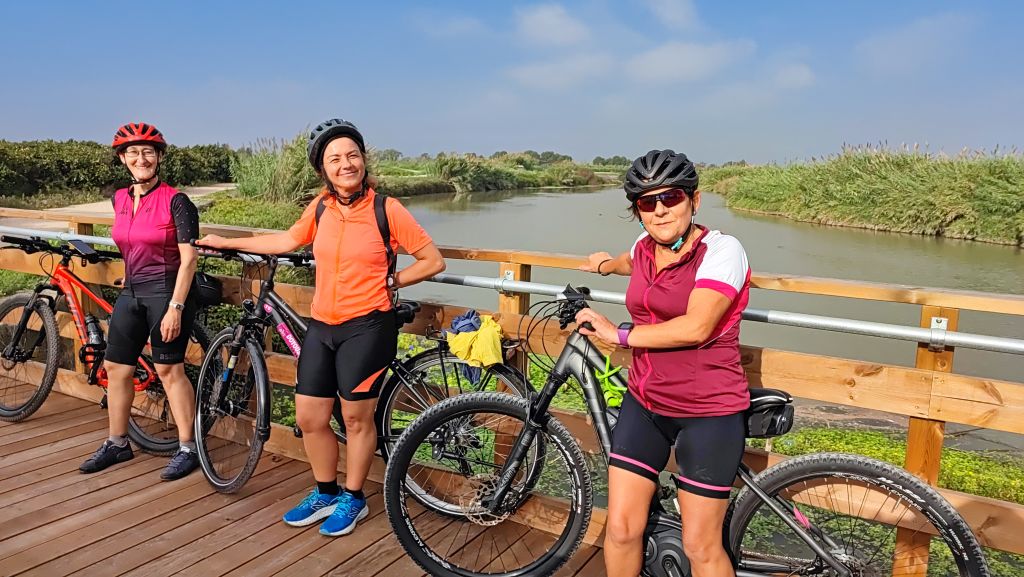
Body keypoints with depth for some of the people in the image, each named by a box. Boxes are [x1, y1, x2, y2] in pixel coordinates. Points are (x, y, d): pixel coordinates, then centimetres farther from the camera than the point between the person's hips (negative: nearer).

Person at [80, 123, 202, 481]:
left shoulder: (175, 201, -12)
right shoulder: (120, 200, 8)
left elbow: (188, 258, -15)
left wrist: (175, 307, -19)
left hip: (167, 292, -7)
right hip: (131, 292, 7)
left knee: (168, 369, -3)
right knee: (115, 367, 11)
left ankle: (187, 449, 9)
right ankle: (117, 444, 27)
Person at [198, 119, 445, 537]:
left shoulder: (386, 209, -11)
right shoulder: (321, 207, 3)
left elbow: (433, 261, -6)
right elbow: (287, 241, 19)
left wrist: (389, 282, -5)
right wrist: (225, 243, 24)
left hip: (366, 328, -5)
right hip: (322, 326, 5)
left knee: (356, 419, 8)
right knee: (309, 417, 11)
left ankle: (353, 498, 30)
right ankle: (325, 493, 34)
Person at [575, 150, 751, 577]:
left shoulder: (721, 249, -14)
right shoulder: (644, 247, 5)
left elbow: (696, 328, -25)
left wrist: (619, 334, -16)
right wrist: (606, 264, 51)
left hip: (707, 413, -5)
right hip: (644, 403, 6)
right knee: (621, 528, 5)